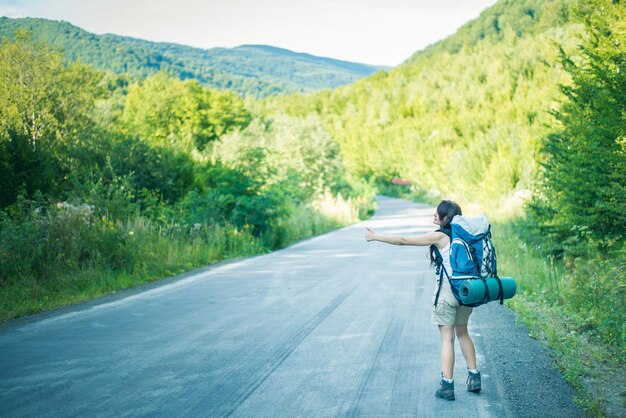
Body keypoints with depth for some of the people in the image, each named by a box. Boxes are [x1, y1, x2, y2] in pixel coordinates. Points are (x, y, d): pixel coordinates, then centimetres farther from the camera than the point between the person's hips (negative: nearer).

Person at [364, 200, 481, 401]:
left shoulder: (439, 236, -10)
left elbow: (403, 240, -9)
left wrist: (376, 237, -2)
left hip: (447, 289, -6)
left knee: (447, 339, -2)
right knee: (462, 333, 21)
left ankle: (447, 385, -2)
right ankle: (474, 377, 23)